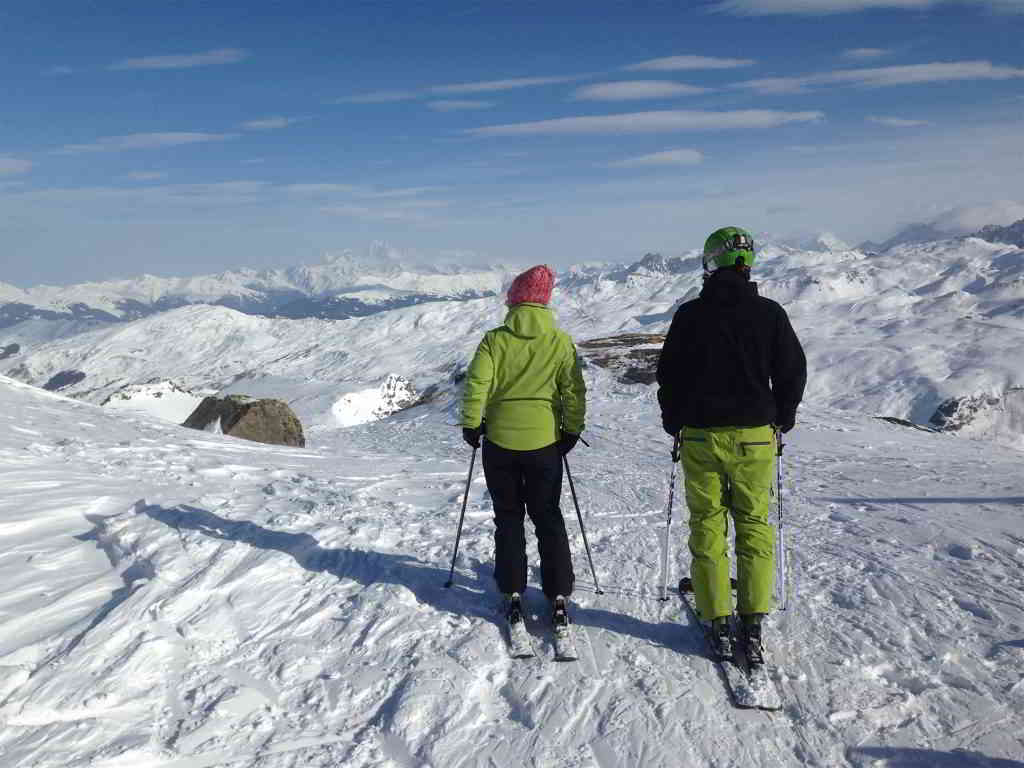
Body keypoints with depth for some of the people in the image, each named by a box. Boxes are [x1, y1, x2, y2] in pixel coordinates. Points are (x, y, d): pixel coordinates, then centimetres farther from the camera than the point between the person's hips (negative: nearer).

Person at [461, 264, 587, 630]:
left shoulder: (495, 339, -6)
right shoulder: (561, 342, -3)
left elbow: (477, 384, -10)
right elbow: (574, 391, -2)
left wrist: (471, 424, 2)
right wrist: (572, 431, 8)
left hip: (500, 441, 0)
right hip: (544, 442, 1)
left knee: (508, 518, 13)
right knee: (548, 518, 12)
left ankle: (513, 592, 15)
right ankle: (558, 594, 11)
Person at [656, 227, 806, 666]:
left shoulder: (690, 315, -3)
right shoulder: (770, 313, -1)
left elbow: (669, 376, 2)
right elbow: (793, 372, 5)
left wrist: (675, 426, 15)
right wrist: (780, 422, 19)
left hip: (700, 436, -1)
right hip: (755, 437, 1)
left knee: (707, 528, 8)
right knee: (755, 527, 10)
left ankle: (718, 624, 12)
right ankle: (752, 626, 11)